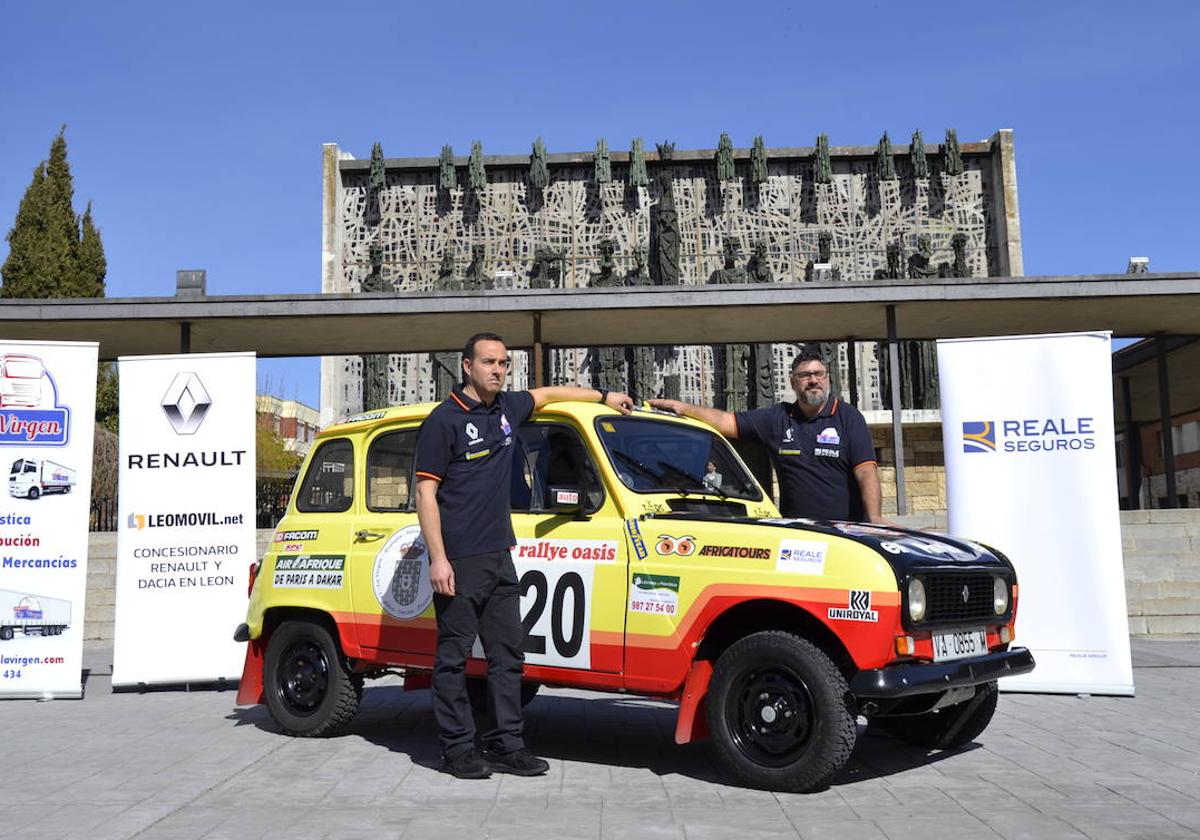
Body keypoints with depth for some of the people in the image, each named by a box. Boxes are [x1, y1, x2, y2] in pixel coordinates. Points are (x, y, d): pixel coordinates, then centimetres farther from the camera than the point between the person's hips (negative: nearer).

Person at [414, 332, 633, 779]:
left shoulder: (507, 408, 11)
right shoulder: (444, 420, -8)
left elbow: (546, 394, 32)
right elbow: (426, 493, -10)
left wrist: (605, 396, 35)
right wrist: (438, 559, -16)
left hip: (500, 556, 8)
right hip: (459, 561, -7)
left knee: (508, 653, 9)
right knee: (454, 656, 1)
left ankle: (506, 745, 16)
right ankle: (458, 749, 10)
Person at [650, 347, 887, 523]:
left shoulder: (849, 417, 2)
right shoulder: (778, 417, 11)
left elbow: (866, 471, -7)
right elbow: (725, 421, 10)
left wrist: (874, 517, -21)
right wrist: (684, 408, -2)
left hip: (849, 530, -2)